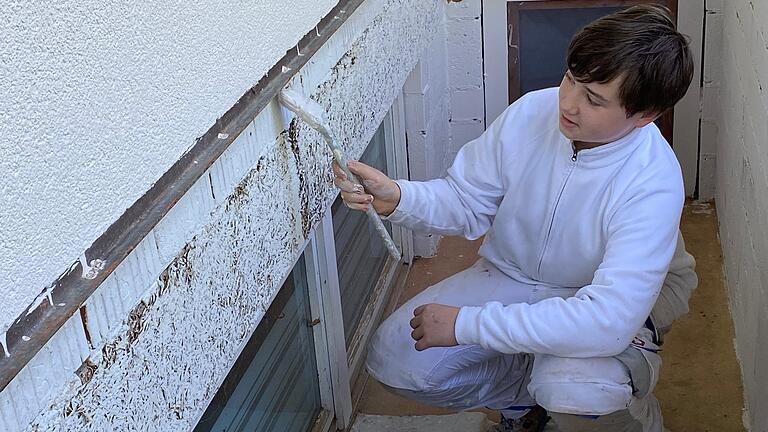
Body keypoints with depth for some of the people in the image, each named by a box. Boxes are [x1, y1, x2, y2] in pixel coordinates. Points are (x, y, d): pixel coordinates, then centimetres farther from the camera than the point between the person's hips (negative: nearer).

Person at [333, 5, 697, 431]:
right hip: (511, 275, 5)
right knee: (394, 360, -11)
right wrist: (396, 198, -29)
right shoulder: (532, 112, -18)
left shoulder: (652, 184, -32)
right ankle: (529, 392, 16)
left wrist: (466, 324, -36)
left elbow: (606, 321, -40)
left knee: (574, 389, -37)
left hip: (615, 296, -4)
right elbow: (467, 202, -6)